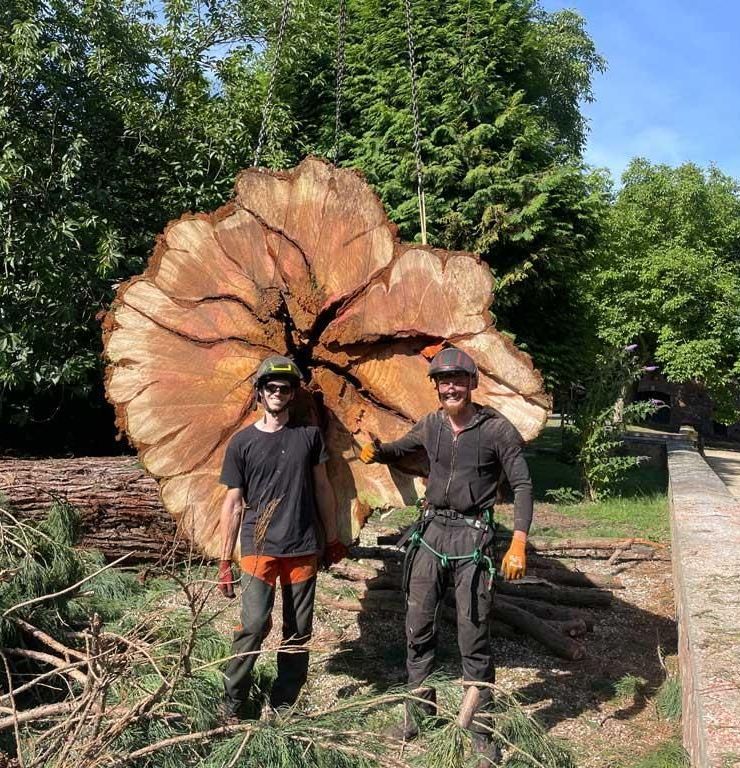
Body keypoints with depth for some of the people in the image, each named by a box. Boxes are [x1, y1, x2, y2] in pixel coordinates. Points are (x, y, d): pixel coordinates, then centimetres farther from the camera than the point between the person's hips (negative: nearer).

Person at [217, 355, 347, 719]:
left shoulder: (309, 435, 5)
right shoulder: (242, 443, 0)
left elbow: (322, 488, 11)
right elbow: (233, 505, 1)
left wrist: (332, 538, 11)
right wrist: (224, 561, 1)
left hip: (304, 549, 3)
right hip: (259, 548, -2)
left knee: (298, 631, 9)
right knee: (253, 625, -11)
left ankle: (283, 705, 25)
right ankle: (232, 707, 7)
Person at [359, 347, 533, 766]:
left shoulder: (497, 429, -10)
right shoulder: (430, 425, 4)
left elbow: (523, 485, -8)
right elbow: (400, 450, 23)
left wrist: (519, 543, -17)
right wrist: (377, 451, 0)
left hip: (473, 537, -5)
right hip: (431, 531, 5)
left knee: (474, 636, 2)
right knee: (418, 626, 12)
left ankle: (482, 733, 19)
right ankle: (420, 711, 32)